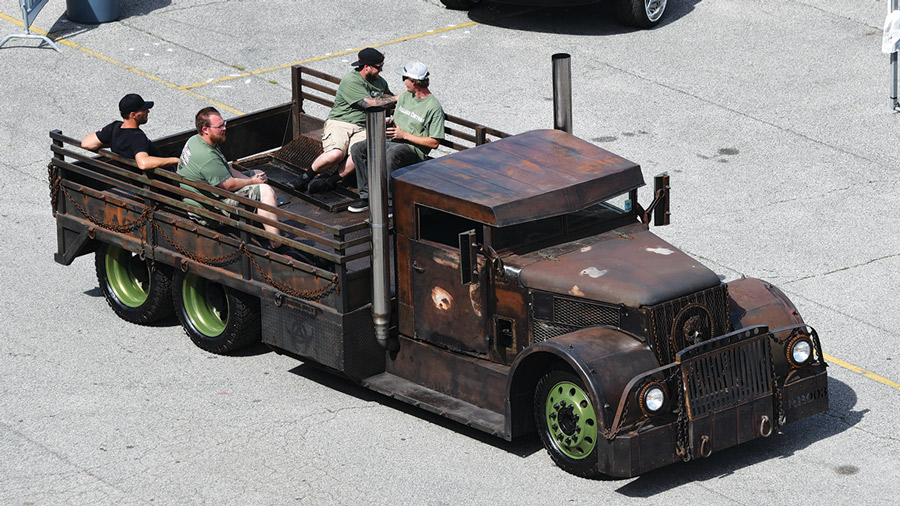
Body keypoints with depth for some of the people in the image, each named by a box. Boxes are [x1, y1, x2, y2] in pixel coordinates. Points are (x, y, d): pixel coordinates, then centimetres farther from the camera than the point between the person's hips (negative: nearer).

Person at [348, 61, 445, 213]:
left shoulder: (434, 108, -10)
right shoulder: (405, 96, 15)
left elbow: (434, 143, -12)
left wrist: (404, 135, -14)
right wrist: (387, 127, 2)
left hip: (413, 148, -8)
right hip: (392, 142, 8)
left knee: (391, 155, -40)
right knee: (357, 149, -10)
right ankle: (366, 196, -10)